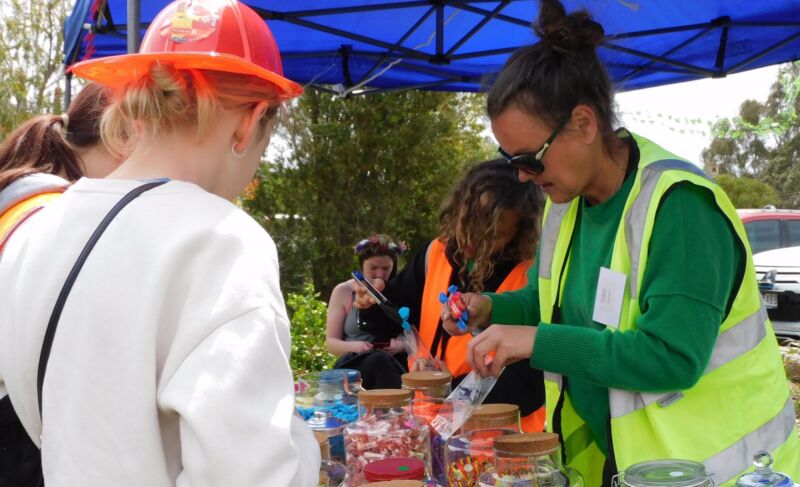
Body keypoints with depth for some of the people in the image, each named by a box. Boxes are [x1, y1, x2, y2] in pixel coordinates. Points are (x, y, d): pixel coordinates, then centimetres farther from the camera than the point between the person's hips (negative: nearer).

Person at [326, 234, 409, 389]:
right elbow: (331, 343, 9)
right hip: (353, 365, 0)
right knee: (378, 360, -36)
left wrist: (401, 344, -12)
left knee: (381, 361, -37)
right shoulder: (343, 291, 10)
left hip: (393, 364, 0)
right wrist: (354, 346, -13)